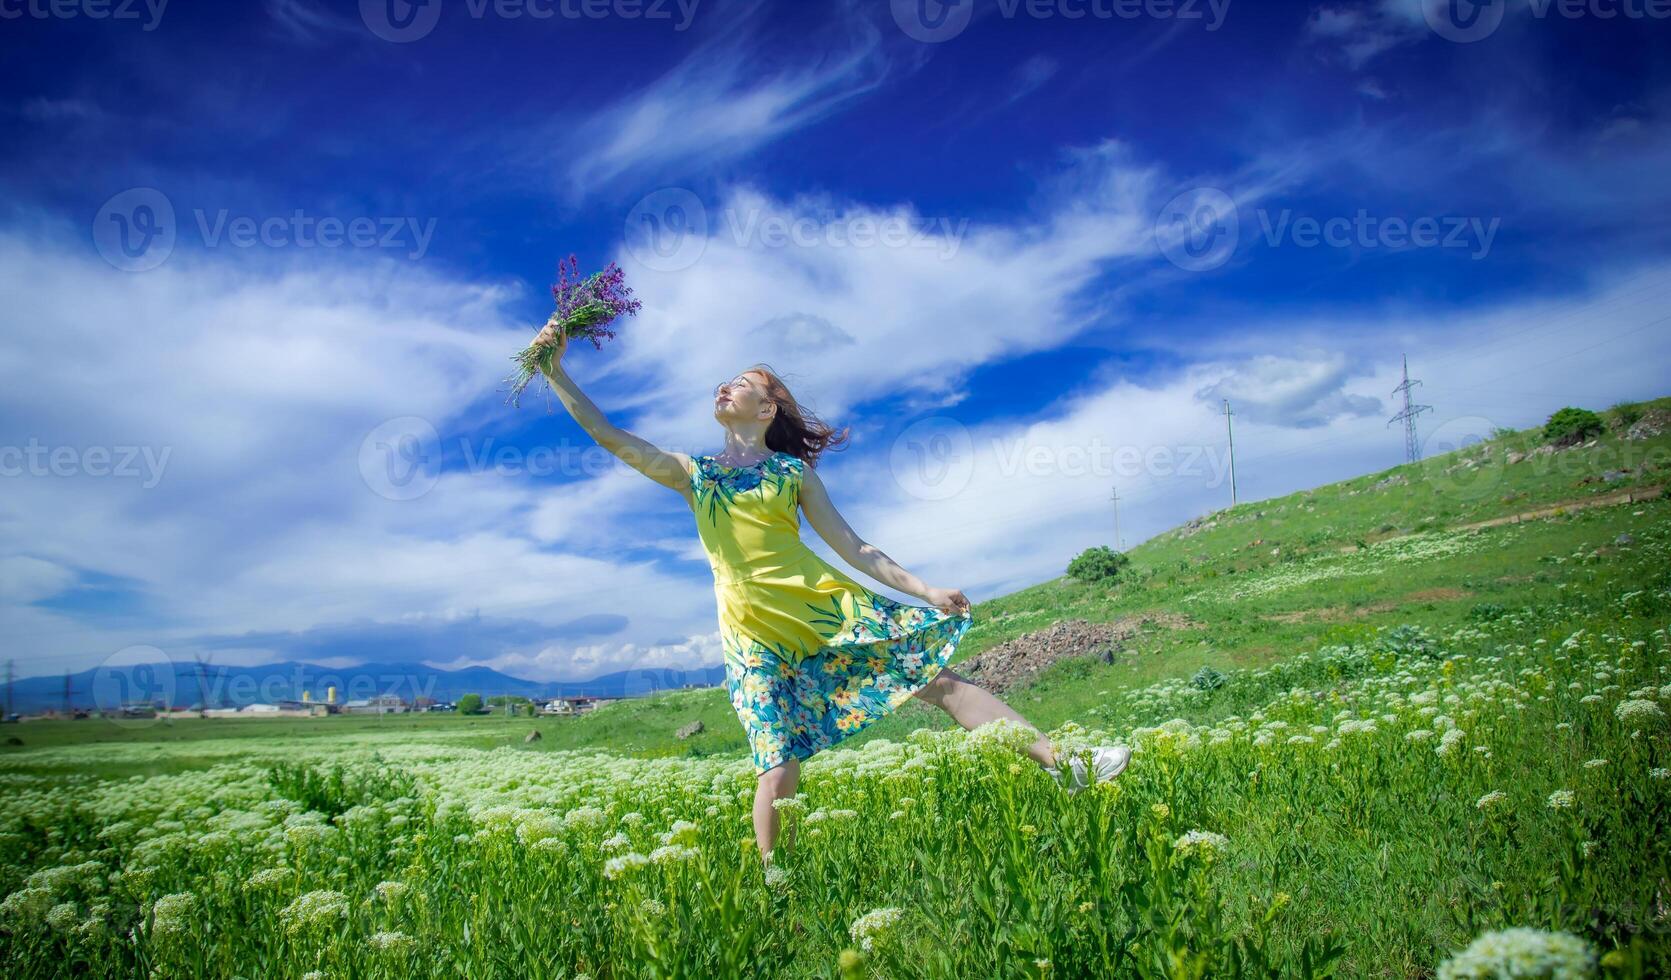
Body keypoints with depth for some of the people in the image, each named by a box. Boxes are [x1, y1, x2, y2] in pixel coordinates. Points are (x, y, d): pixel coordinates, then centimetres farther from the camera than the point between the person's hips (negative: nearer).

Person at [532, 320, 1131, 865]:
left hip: (827, 604, 0)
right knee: (777, 767, -8)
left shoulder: (794, 471, 11)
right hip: (754, 630, 0)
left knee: (939, 678, -3)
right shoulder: (692, 473, 13)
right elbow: (608, 436, 6)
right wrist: (555, 370, -1)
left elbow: (853, 547, 9)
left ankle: (1064, 765, 1)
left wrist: (925, 590, 3)